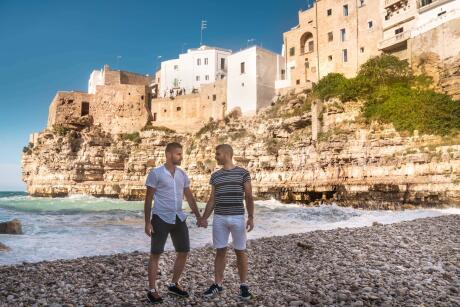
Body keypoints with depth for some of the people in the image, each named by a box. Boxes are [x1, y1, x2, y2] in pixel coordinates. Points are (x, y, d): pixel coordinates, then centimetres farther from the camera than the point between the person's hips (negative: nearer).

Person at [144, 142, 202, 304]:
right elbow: (148, 199, -6)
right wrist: (147, 222, -11)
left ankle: (174, 285, 27)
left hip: (179, 218, 6)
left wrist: (198, 216, 10)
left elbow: (189, 197, 14)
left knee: (184, 252, 10)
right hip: (161, 219, -6)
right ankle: (152, 290, 17)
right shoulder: (155, 173, -8)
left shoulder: (182, 174, 8)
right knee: (155, 254, 3)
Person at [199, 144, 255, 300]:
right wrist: (204, 218, 7)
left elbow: (249, 197, 0)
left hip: (238, 218, -3)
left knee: (240, 252, 6)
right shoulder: (215, 176, 8)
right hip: (219, 218, 3)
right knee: (220, 251, 8)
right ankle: (217, 284, 20)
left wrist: (251, 217, -7)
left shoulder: (243, 173, -1)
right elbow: (212, 200, 12)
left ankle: (243, 285, 19)